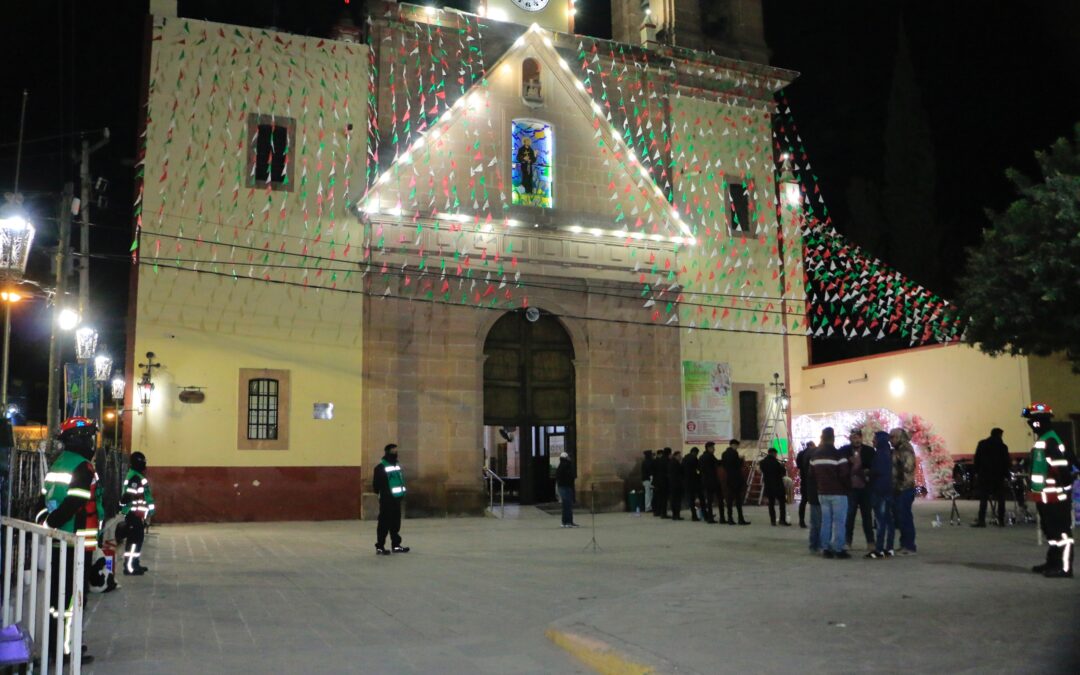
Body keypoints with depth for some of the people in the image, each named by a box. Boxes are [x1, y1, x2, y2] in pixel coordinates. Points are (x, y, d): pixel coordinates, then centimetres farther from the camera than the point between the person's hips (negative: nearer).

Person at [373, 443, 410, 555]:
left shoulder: (397, 465, 14)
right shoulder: (380, 467, -11)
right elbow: (376, 484, -13)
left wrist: (403, 492, 14)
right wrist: (380, 493, -12)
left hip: (396, 498, 8)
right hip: (386, 500, -8)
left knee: (396, 523, 13)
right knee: (384, 523, -6)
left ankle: (396, 545, 21)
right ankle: (379, 547, -1)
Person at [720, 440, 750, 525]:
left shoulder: (724, 454, 10)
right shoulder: (734, 453, -13)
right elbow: (739, 464, -15)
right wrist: (740, 459, 4)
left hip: (728, 479, 7)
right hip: (736, 479, -7)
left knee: (729, 499, 7)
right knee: (738, 499, -4)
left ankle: (730, 518, 7)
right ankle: (740, 519, -5)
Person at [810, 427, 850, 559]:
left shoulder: (815, 456, 8)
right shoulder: (838, 455, -14)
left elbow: (812, 475, 13)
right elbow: (844, 474, -14)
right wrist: (848, 486, 2)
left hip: (822, 493, 6)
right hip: (838, 493, -6)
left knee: (825, 520, 9)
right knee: (838, 521, -2)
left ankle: (825, 548, 9)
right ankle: (838, 549, -4)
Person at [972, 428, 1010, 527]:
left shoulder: (982, 444, 1)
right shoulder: (1003, 446, -1)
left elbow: (977, 459, -1)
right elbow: (1006, 462, 0)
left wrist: (976, 472, 4)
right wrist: (1006, 473, 9)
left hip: (984, 474, 0)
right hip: (998, 475, 0)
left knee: (983, 498, -1)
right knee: (1000, 498, 8)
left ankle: (981, 520, -8)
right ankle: (1001, 520, 7)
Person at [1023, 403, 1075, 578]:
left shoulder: (1051, 441, -18)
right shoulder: (1041, 441, 14)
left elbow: (1063, 466, -23)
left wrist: (1064, 489, -23)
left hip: (1056, 496, -11)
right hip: (1044, 496, 11)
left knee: (1062, 531, -5)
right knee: (1049, 529, 18)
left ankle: (1065, 568, -2)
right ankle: (1052, 563, 28)